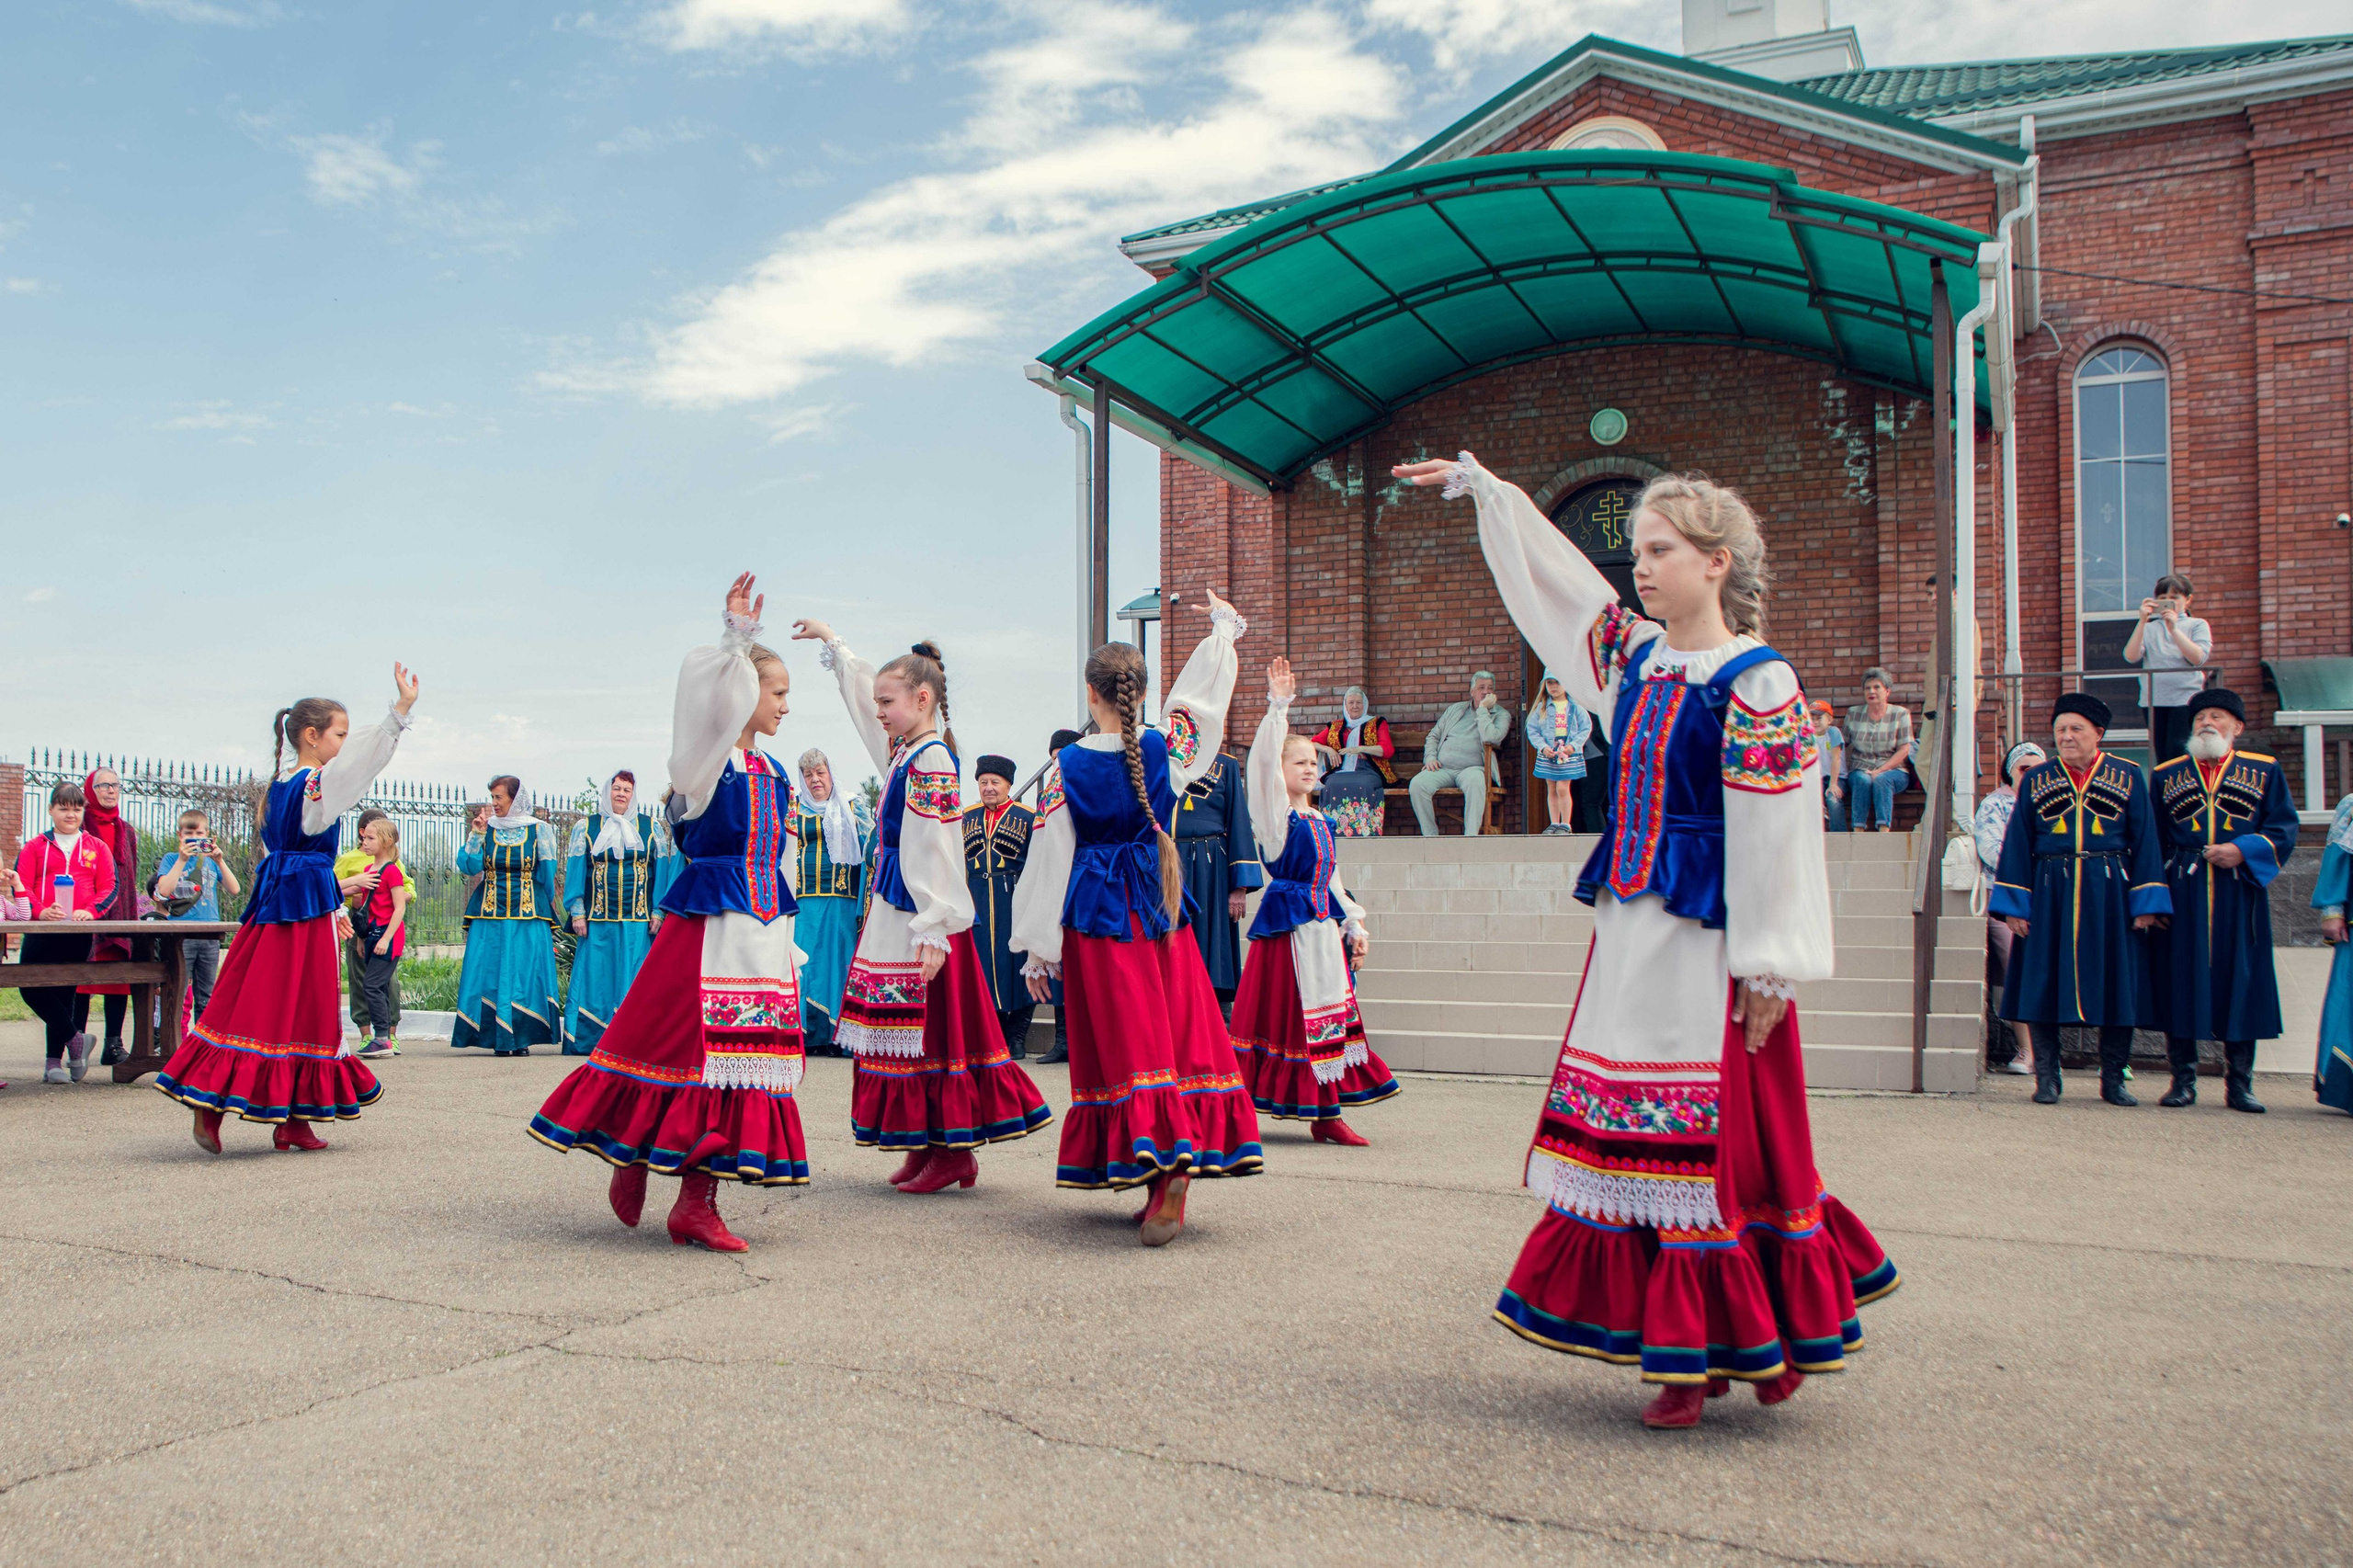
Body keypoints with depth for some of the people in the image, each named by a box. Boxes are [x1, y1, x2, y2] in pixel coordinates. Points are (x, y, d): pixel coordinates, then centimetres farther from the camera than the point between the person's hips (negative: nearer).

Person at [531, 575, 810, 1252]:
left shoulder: (774, 775, 16)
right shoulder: (705, 759, -4)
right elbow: (705, 692, -27)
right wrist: (736, 635, -30)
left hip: (760, 930, 7)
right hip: (704, 921, -7)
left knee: (739, 1051, 3)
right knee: (677, 1041, -5)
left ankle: (697, 1201, 8)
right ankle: (631, 1160, 19)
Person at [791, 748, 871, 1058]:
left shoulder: (853, 807, 9)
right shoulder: (794, 809, 12)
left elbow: (871, 848, 5)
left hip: (843, 901, -1)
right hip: (803, 901, 1)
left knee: (840, 962, -2)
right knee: (806, 963, -3)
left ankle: (839, 1036, 2)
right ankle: (807, 1034, 2)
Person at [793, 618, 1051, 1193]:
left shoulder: (932, 761, -17)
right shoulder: (903, 749, 10)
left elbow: (938, 855, -21)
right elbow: (864, 689, 30)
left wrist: (933, 932, -24)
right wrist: (832, 643, 39)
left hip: (918, 915, -9)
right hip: (893, 906, 9)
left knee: (931, 1028, -5)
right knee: (906, 1030, 11)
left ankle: (953, 1151, 3)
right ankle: (924, 1145, 17)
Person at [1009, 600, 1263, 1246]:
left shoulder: (1066, 767, -7)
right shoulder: (1166, 749, -3)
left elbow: (1049, 859, -4)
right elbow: (1205, 687, 15)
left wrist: (1038, 949, 4)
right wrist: (1224, 625, 33)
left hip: (1094, 920, -2)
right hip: (1161, 912, 2)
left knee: (1120, 1045, 1)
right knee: (1179, 1038, 4)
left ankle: (1140, 1165, -5)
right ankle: (1175, 1182, -1)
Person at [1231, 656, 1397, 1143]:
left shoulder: (1321, 820, 15)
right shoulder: (1275, 814, -5)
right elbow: (1263, 762, -20)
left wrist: (1353, 926, 14)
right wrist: (1278, 707, -26)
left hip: (1323, 923, 7)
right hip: (1288, 922, -7)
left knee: (1330, 1011, 6)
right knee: (1288, 1011, -5)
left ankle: (1325, 1115, 11)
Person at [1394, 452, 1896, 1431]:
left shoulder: (1756, 681, -10)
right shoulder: (1636, 656, 11)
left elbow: (1777, 833, -12)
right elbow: (1550, 577, 22)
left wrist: (1768, 969, -14)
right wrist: (1478, 486, 26)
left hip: (1707, 942, -7)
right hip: (1633, 927, 7)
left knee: (1721, 1137, -2)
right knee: (1646, 1136, 8)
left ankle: (1758, 1336, 15)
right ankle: (1696, 1356, 18)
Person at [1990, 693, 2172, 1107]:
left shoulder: (2128, 778, 6)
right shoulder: (2035, 781, 8)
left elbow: (2145, 843, 4)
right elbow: (2017, 847, 6)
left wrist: (2146, 902, -4)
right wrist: (2014, 904, -2)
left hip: (2110, 894, 0)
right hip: (2049, 895, 0)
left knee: (2116, 985, 3)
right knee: (2044, 985, -1)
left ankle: (2113, 1079, 15)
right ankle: (2047, 1077, 8)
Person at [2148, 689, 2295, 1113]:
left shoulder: (2265, 772, 9)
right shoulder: (2165, 776, 11)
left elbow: (2284, 830, 3)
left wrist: (2243, 851, -14)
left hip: (2240, 893, 0)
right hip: (2182, 895, 0)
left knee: (2241, 982, 1)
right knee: (2180, 981, -1)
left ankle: (2239, 1084, 10)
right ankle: (2183, 1081, 7)